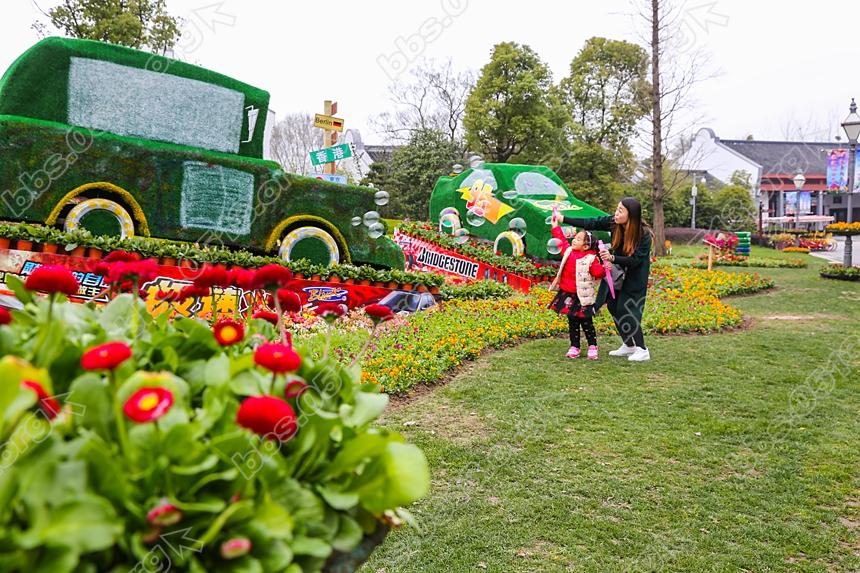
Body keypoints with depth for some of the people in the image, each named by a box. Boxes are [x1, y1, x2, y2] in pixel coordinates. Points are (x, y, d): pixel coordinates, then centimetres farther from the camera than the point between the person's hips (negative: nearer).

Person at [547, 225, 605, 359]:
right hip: (567, 295, 6)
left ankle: (592, 347, 16)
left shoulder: (590, 259, -14)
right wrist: (556, 226, 21)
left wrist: (604, 269, -40)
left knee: (586, 323, 4)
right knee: (572, 322, 12)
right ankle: (574, 347, 20)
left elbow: (598, 272, -21)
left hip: (582, 297, -6)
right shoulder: (569, 251, 4)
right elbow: (561, 239, 18)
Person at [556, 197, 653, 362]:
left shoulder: (644, 234, -27)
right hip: (618, 271, 6)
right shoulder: (614, 222, -16)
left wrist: (612, 258, -40)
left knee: (626, 309, -10)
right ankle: (628, 345, 19)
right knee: (613, 306, 5)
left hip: (636, 276, -6)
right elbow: (590, 223, -10)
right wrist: (563, 219, -13)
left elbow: (635, 260, -27)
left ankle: (642, 350, 2)